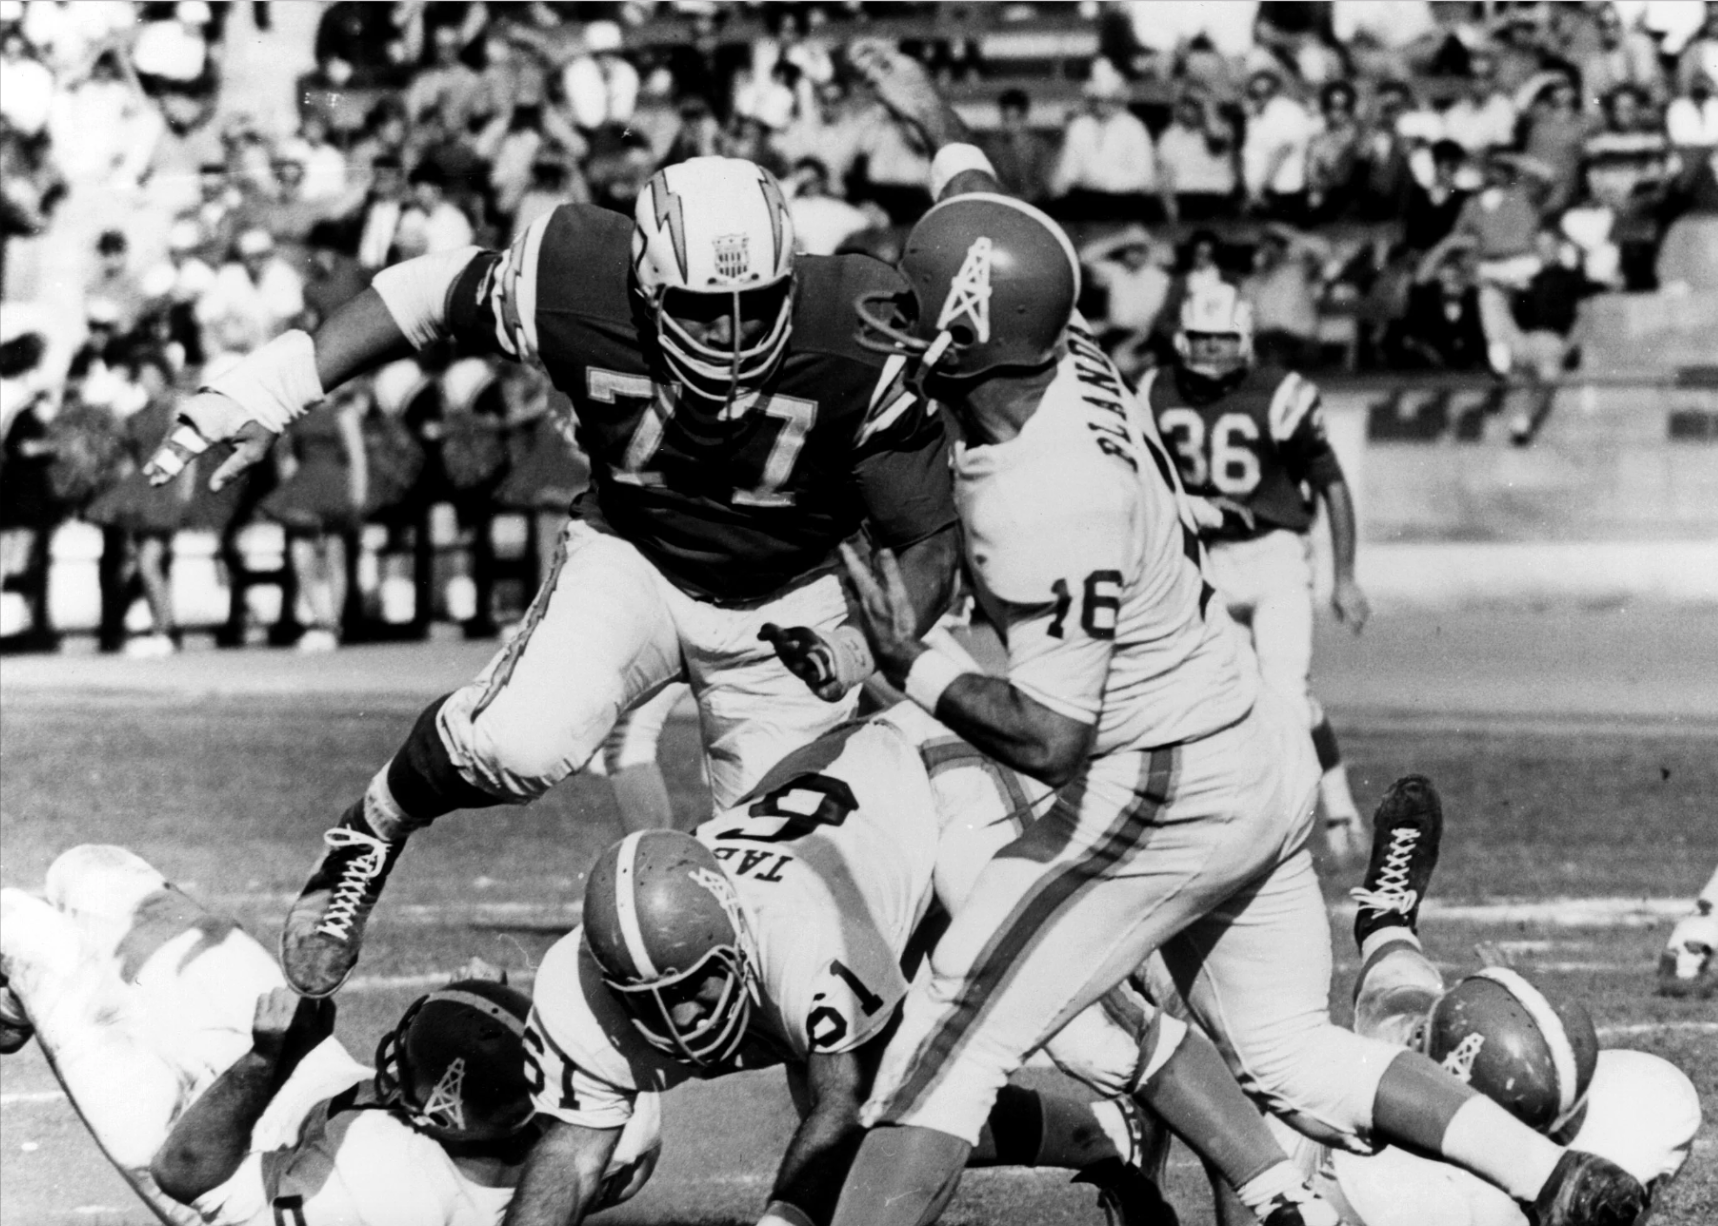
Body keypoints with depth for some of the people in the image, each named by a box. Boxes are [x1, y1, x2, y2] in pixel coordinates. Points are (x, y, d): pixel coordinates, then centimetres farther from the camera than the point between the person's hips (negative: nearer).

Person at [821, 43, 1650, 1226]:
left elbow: (1054, 739, -25)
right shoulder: (1064, 355, -3)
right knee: (1294, 1054, 19)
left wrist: (914, 667, -14)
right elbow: (1003, 255, 22)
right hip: (1265, 761, 9)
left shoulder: (1043, 509, -28)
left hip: (1165, 798, -9)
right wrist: (944, 130, 37)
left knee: (953, 1036, -6)